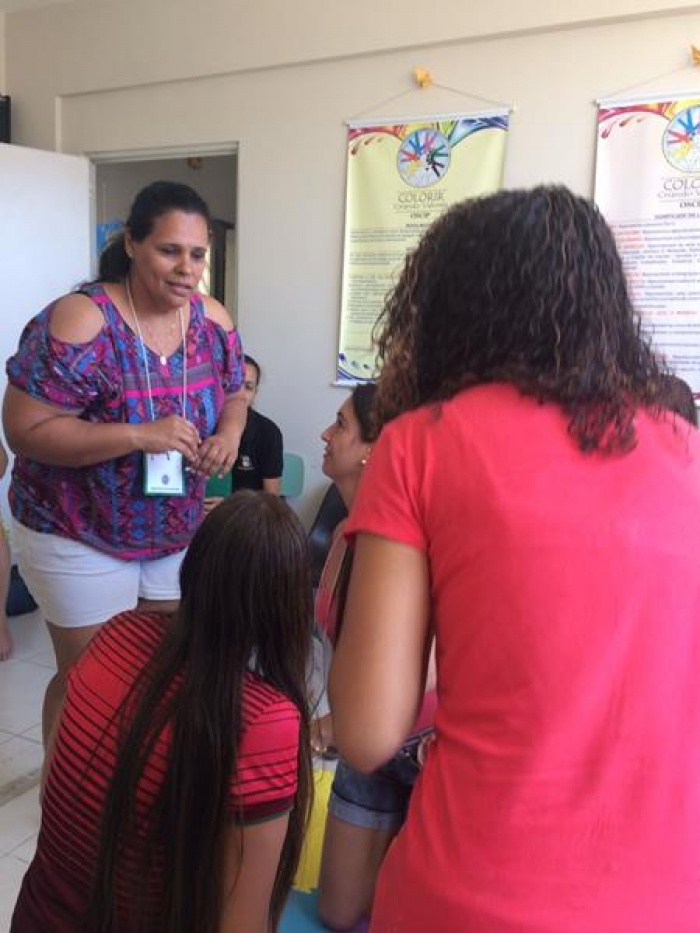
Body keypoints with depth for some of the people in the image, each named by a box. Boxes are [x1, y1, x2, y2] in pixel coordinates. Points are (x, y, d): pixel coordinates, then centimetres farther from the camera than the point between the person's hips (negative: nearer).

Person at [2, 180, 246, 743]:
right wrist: (139, 435, -32)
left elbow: (232, 395, 11)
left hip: (180, 532, 6)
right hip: (80, 538, -5)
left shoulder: (213, 322, -4)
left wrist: (229, 433, -13)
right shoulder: (80, 321, -23)